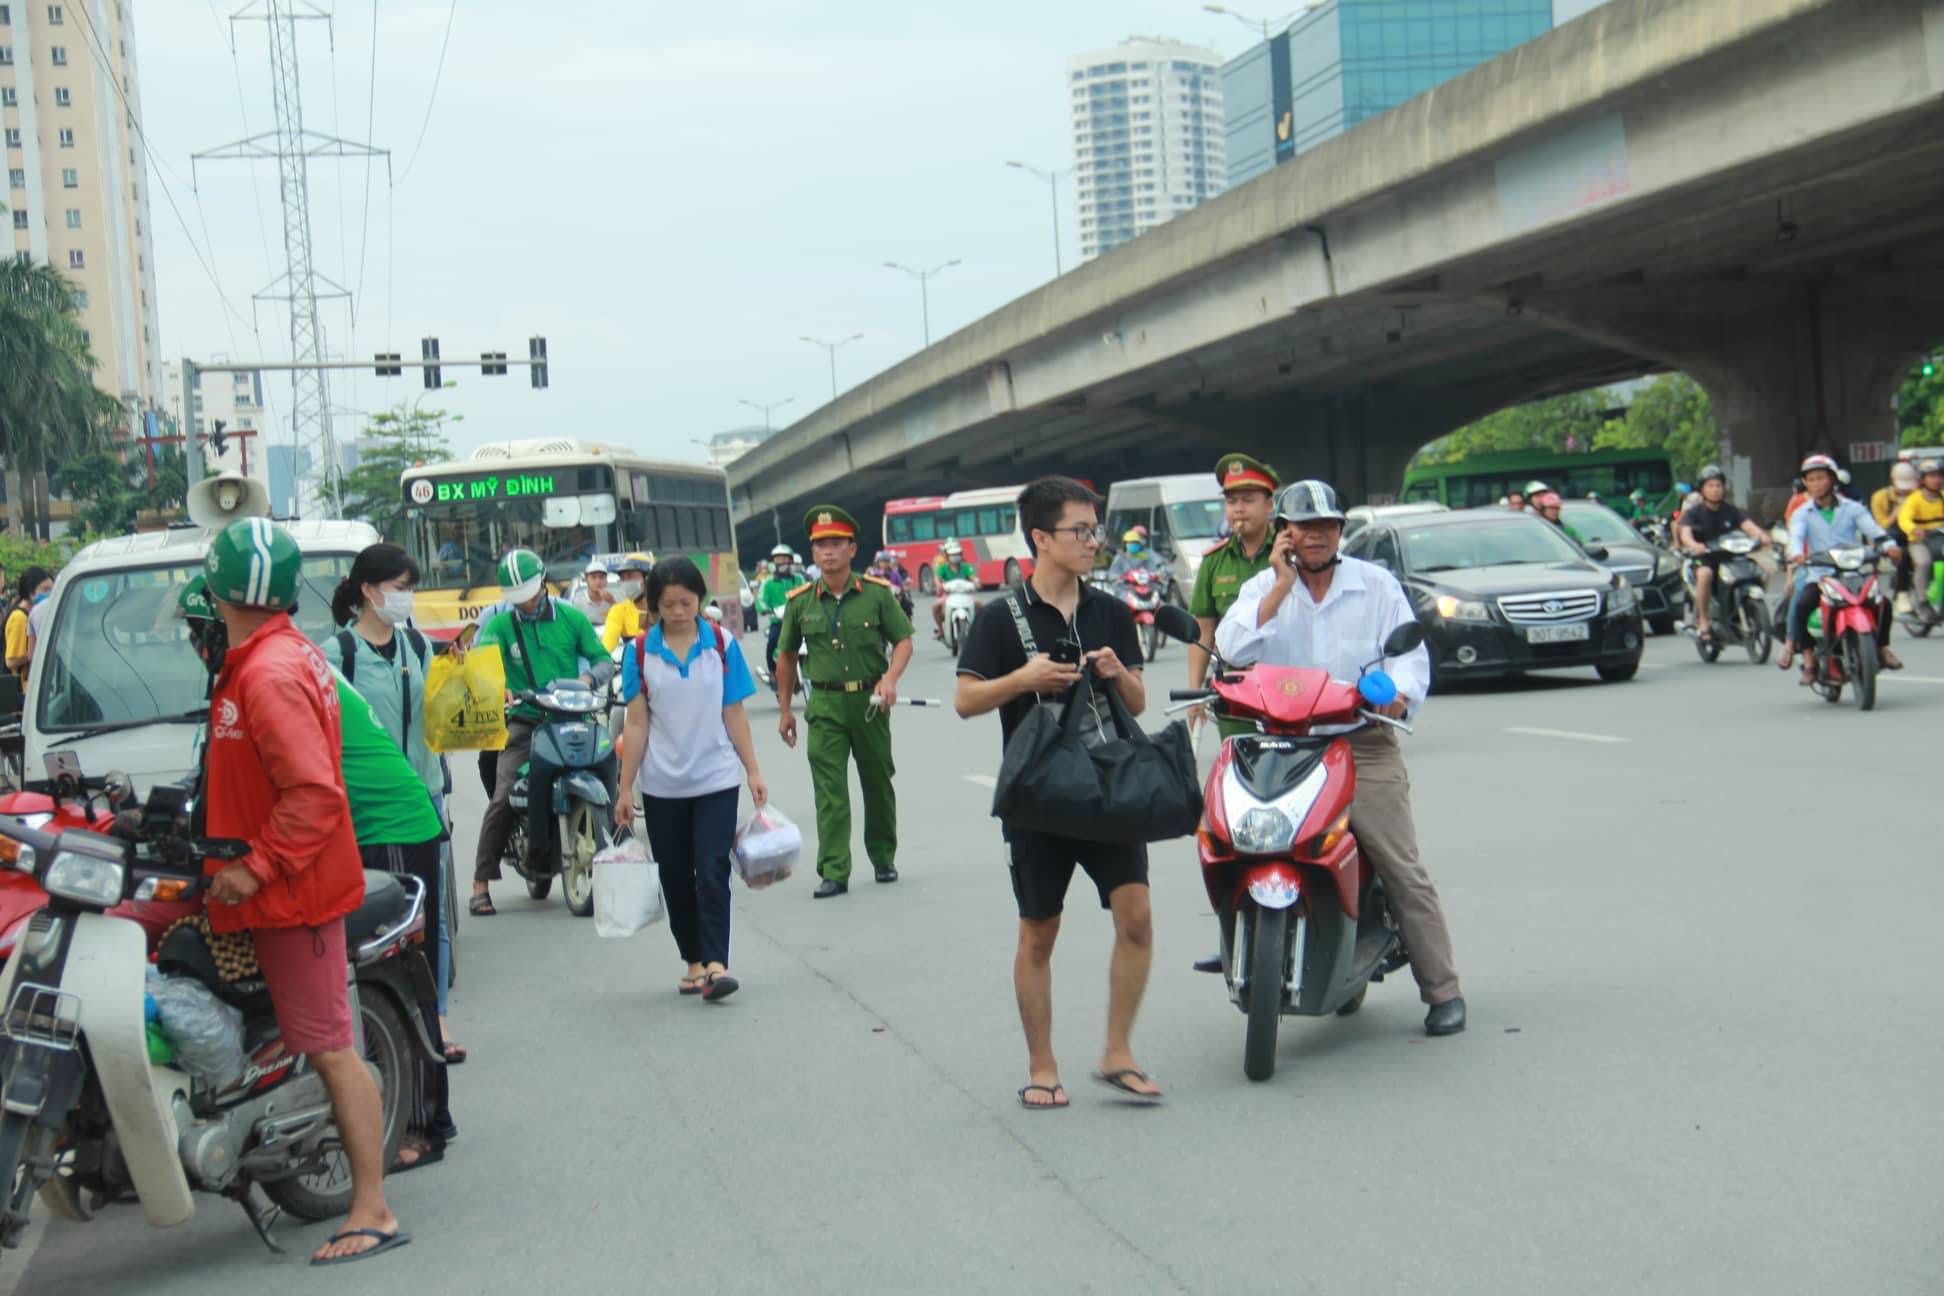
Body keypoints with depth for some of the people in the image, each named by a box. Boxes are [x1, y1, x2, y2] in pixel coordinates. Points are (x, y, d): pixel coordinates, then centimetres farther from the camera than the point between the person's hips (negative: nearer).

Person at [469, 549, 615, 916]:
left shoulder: (572, 618, 9)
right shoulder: (501, 625, 6)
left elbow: (603, 659, 10)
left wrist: (588, 678, -13)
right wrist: (497, 687, -31)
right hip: (525, 721, -1)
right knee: (503, 798, -13)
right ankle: (481, 883, -8)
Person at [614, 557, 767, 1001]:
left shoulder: (722, 645, -2)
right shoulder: (640, 652, -1)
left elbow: (734, 714, 3)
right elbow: (637, 723, 0)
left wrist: (753, 772, 1)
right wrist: (625, 789, -1)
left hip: (716, 780, -2)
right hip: (661, 785, 2)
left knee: (712, 872, -11)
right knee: (676, 879, 9)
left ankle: (716, 964, -13)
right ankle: (694, 962, 21)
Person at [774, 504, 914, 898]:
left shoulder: (877, 594, 0)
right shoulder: (801, 603, 3)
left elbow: (903, 641, 2)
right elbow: (786, 656, 14)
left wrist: (890, 679, -16)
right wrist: (785, 709, 14)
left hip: (869, 700, 0)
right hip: (825, 704, 0)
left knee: (878, 783, 12)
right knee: (829, 790, -7)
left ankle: (883, 858, 29)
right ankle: (833, 873, -7)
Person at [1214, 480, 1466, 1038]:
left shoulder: (1378, 585, 8)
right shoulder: (1264, 588, 10)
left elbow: (1411, 654, 1)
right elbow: (1232, 648, -8)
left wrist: (1398, 695, -21)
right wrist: (1282, 585, -9)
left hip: (1364, 746, -2)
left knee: (1402, 871, -6)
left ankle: (1443, 990, 0)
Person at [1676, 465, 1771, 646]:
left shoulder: (1731, 511, 12)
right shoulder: (1694, 513, 4)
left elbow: (1748, 525, -4)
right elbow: (1685, 533, -14)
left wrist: (1761, 536, -28)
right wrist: (1694, 545, -37)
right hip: (1703, 558, -3)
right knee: (1705, 574, -38)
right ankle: (1703, 621, -27)